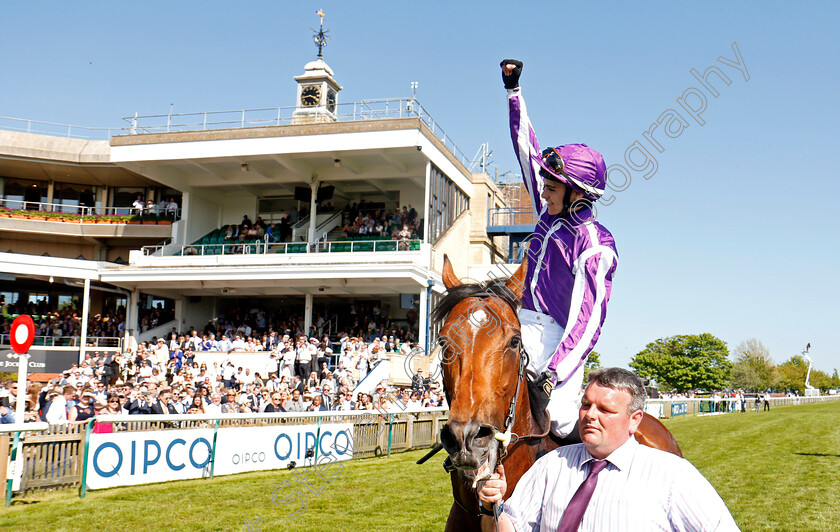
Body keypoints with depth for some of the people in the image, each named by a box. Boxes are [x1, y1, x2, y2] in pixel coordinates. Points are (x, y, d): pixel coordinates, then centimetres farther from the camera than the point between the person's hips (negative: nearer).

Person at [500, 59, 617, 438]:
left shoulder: (595, 246, -16)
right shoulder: (551, 212, 5)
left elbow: (588, 320, -24)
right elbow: (527, 149, 14)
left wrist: (553, 374, -34)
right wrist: (513, 90, 18)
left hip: (557, 338, -7)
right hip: (524, 325, 7)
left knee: (562, 419, -20)